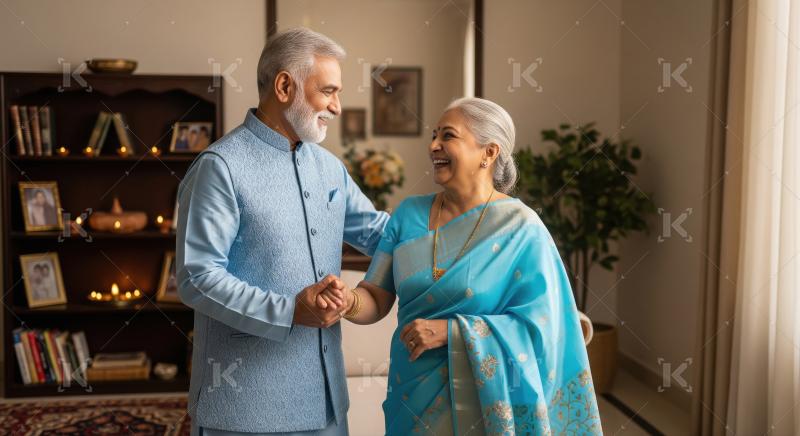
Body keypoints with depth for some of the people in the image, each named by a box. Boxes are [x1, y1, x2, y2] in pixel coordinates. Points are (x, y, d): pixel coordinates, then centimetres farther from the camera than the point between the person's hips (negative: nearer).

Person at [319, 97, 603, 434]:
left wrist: (449, 331, -21)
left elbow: (538, 325, -15)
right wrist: (349, 301, -22)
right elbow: (377, 299, 0)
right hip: (412, 395, 4)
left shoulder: (520, 228, -12)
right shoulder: (409, 214, 0)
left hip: (483, 403, -4)